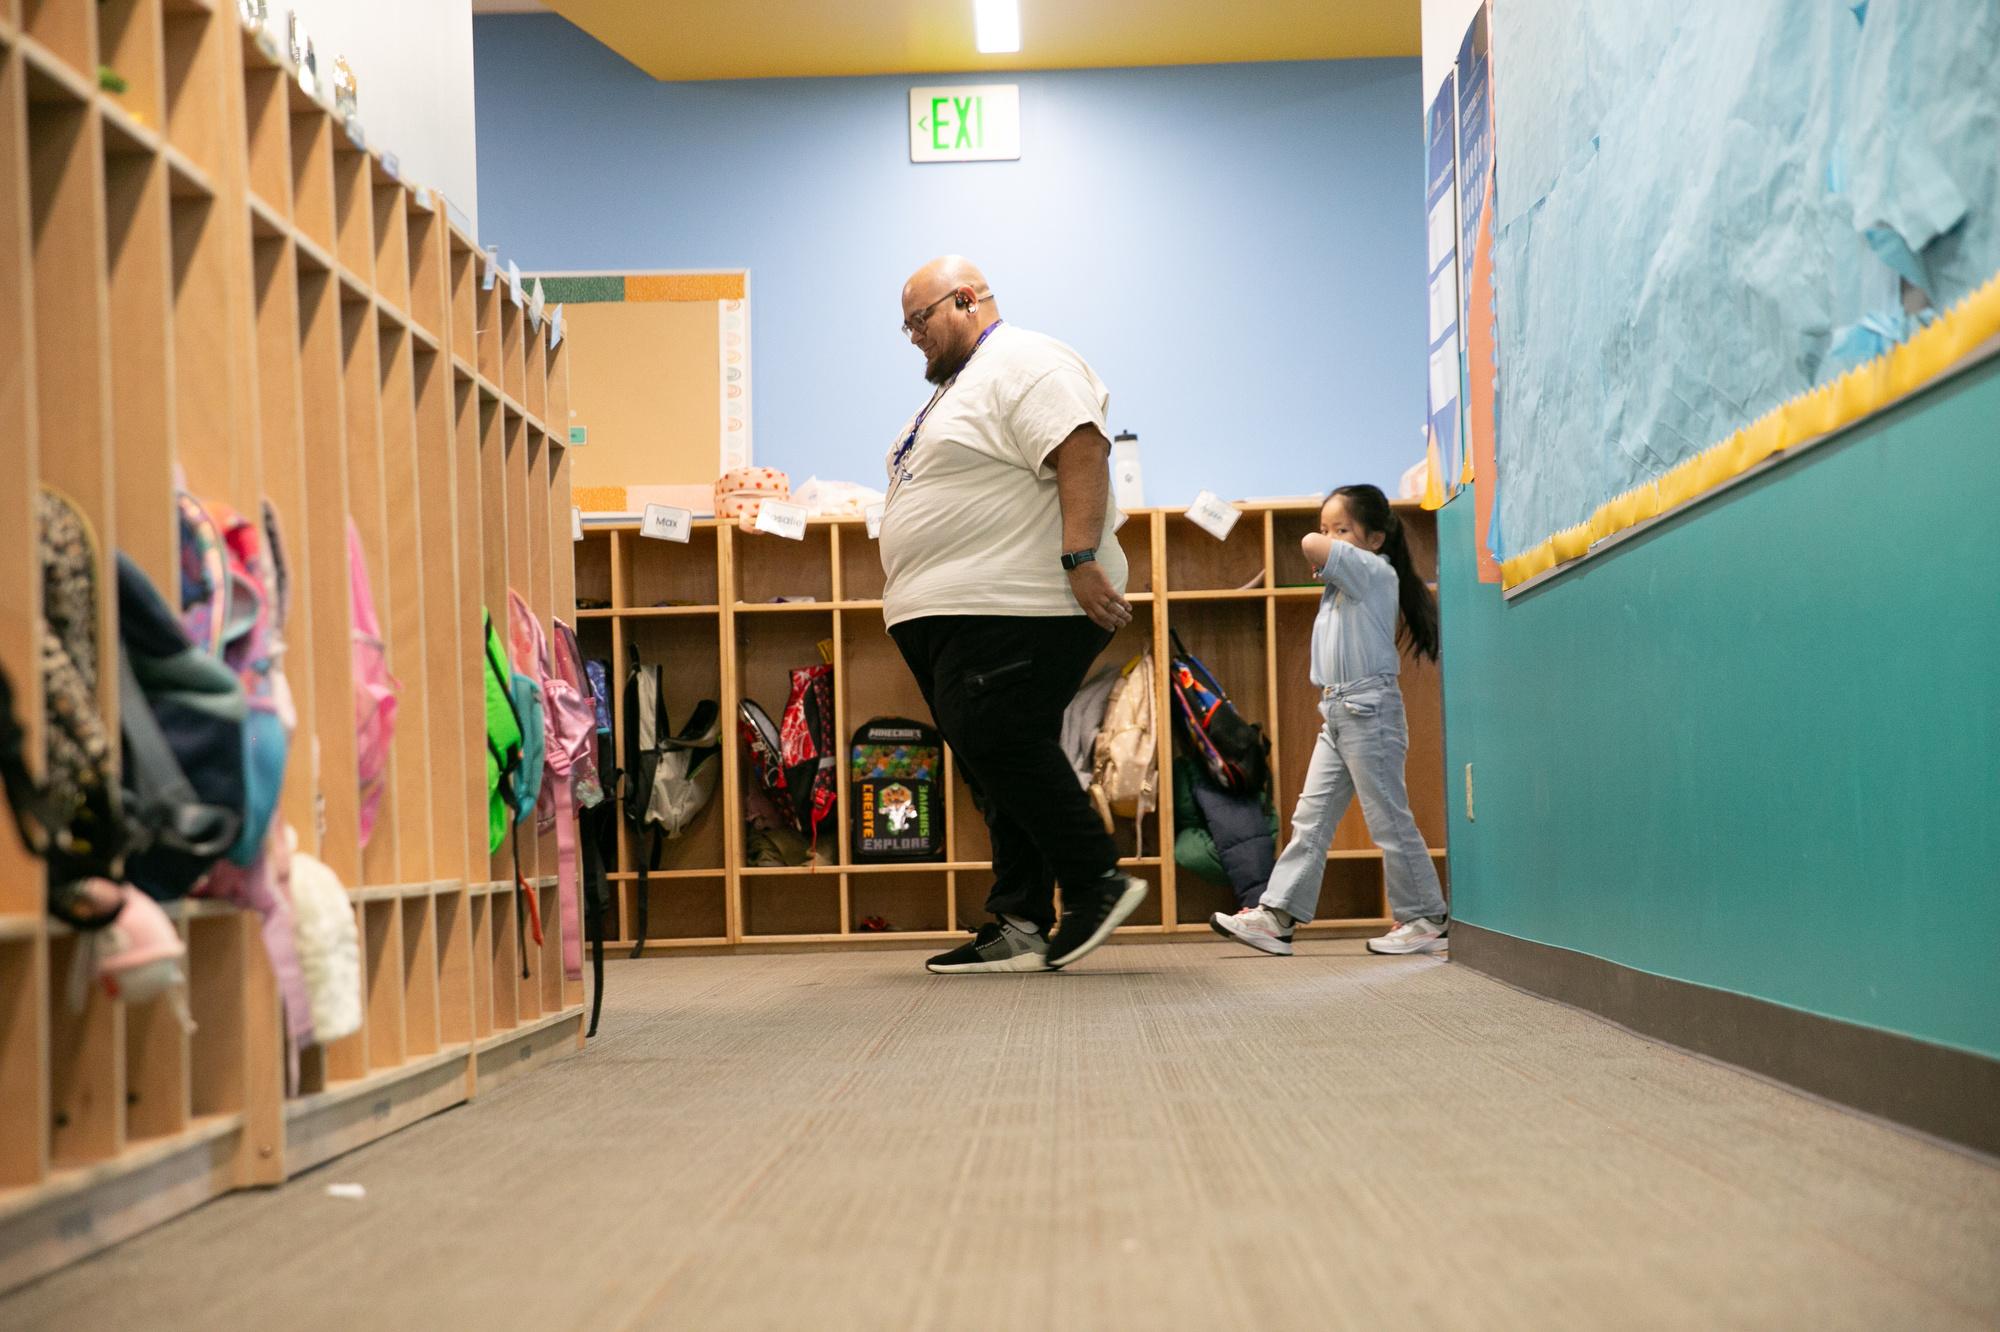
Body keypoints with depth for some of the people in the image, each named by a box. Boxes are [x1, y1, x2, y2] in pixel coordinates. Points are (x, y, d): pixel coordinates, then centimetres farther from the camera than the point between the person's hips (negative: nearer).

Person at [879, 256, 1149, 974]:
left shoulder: (1026, 364, -7)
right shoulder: (957, 385, 26)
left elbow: (1082, 454, -21)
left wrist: (1081, 560, -28)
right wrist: (908, 592, 28)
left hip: (1013, 613, -10)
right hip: (947, 619, 10)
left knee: (1003, 747, -17)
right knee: (1001, 771, 7)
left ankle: (1097, 882, -5)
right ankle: (1020, 930, 8)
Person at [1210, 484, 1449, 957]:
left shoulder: (1375, 571, -10)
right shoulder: (1342, 580, 18)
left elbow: (1311, 546, -20)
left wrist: (1326, 545, -1)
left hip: (1368, 709, -9)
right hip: (1336, 714, 9)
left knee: (1388, 819, -4)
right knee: (1311, 818, 4)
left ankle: (1426, 920, 5)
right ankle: (1276, 916, 2)